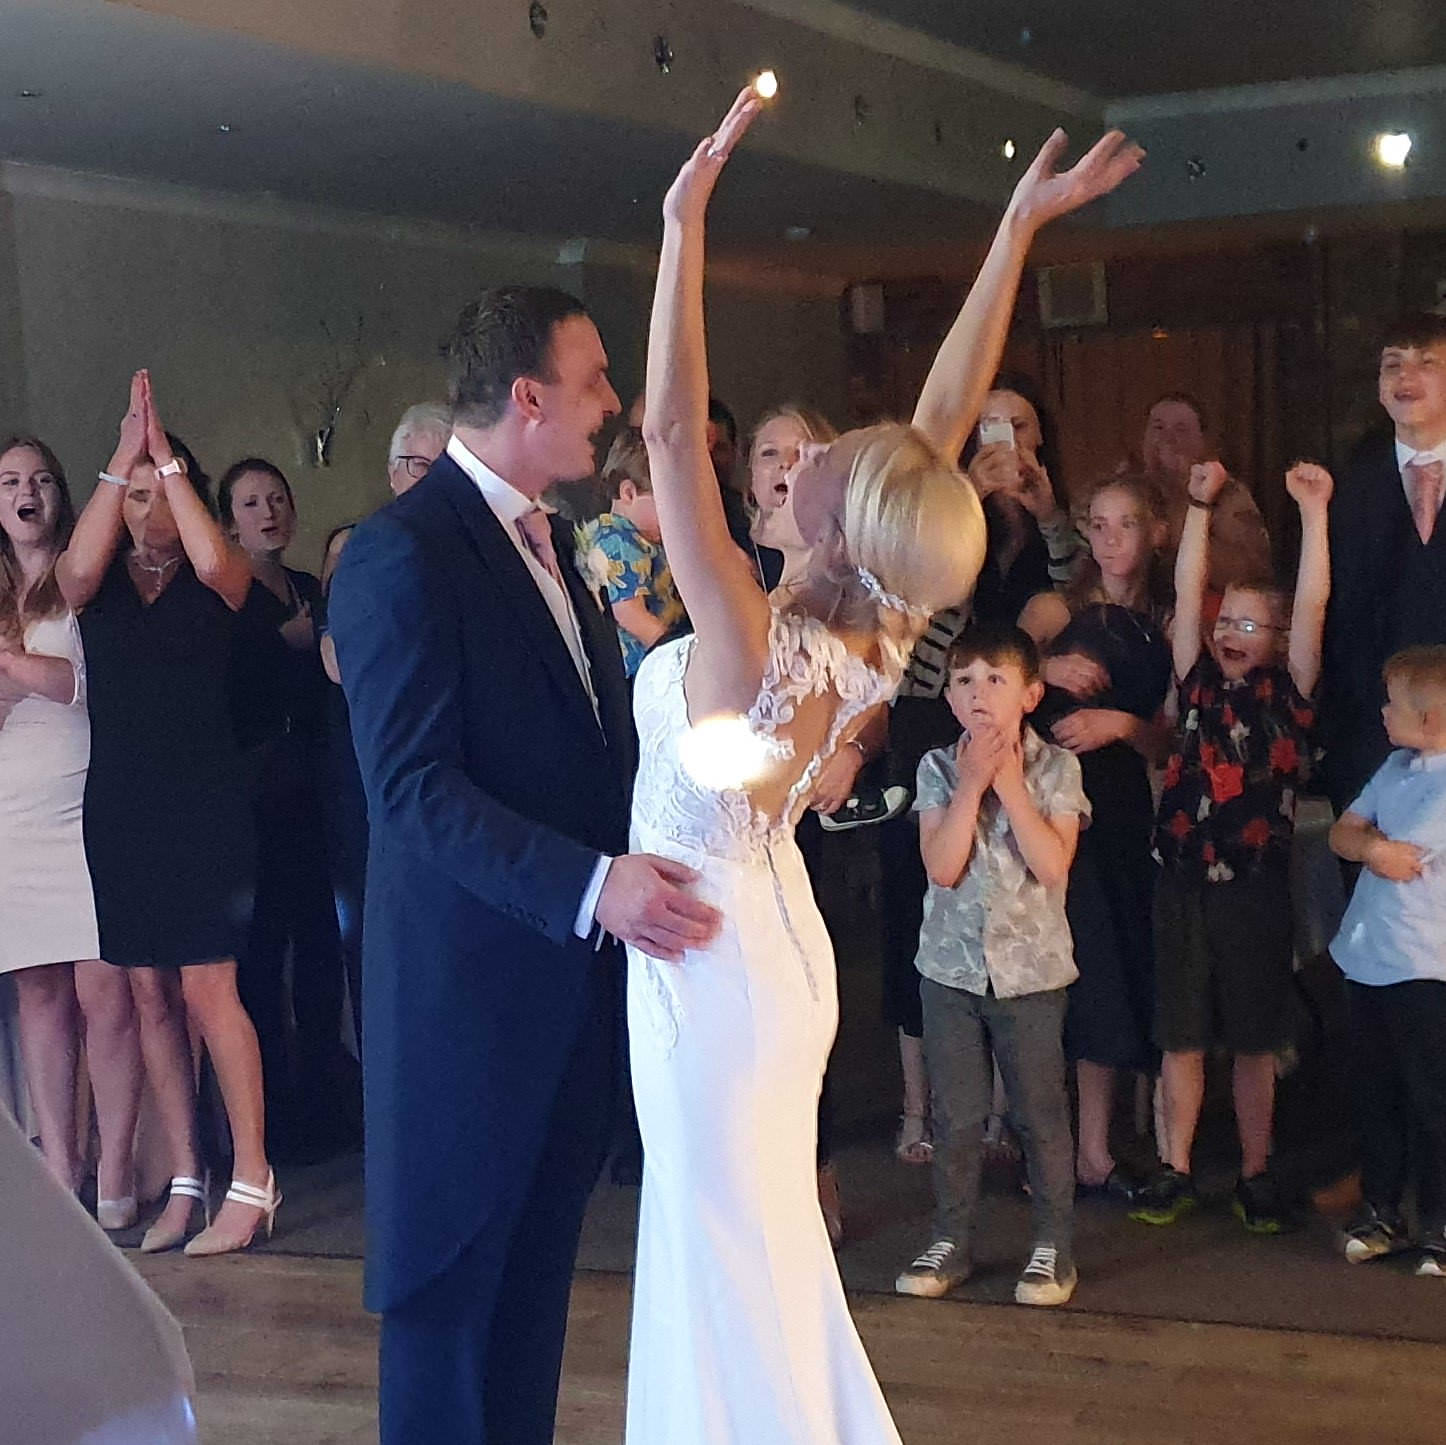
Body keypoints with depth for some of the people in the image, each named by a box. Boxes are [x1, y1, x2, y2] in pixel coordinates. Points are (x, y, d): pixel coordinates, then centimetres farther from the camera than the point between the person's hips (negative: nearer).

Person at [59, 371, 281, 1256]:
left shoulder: (215, 581, 2)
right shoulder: (100, 583, 9)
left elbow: (216, 562, -22)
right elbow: (78, 568, -15)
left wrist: (168, 456, -15)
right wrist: (124, 454, -14)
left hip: (205, 807, -4)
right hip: (119, 808, 4)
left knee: (207, 990, -9)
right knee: (151, 995, 5)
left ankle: (253, 1181, -3)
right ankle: (185, 1180, 12)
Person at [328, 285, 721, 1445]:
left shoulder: (548, 540, 12)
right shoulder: (403, 553, -16)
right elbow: (414, 786, -23)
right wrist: (591, 885, -31)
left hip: (571, 973, 8)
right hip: (473, 982, -8)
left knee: (538, 1263, 17)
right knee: (455, 1278, 4)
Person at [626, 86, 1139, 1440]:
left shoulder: (750, 645, -28)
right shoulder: (877, 632, -10)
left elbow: (670, 423, -33)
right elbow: (948, 412, -6)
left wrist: (685, 221, -31)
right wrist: (1017, 229, -7)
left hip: (713, 956, -8)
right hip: (768, 941, 8)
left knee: (728, 1257, 5)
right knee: (761, 1248, 21)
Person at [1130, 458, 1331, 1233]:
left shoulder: (1289, 694, 1)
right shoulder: (1200, 683, 7)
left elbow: (1313, 604, -7)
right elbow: (1187, 592, 3)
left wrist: (1313, 509, -12)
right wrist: (1201, 505, -1)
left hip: (1257, 886, -2)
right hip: (1184, 881, 2)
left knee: (1255, 1041, 8)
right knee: (1181, 1037, 7)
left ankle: (1256, 1176, 19)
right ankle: (1174, 1172, 17)